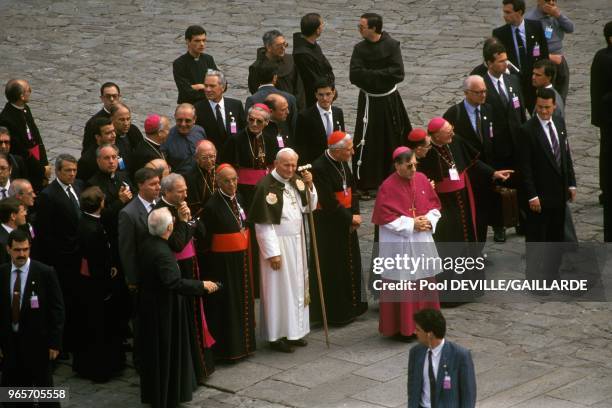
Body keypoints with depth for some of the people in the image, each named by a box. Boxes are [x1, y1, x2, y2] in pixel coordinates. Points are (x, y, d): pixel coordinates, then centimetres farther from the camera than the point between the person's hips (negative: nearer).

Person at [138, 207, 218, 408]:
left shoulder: (146, 245, -1)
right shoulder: (162, 252, -28)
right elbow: (174, 282, -35)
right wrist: (202, 285, -27)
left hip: (149, 306, 9)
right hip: (163, 309, -9)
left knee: (155, 350, 20)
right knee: (167, 351, 5)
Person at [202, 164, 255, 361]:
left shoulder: (238, 199, 4)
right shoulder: (212, 206, -18)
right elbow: (206, 238, -15)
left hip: (242, 260, 7)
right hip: (223, 262, -7)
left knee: (243, 301, 15)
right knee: (226, 305, 1)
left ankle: (243, 343, 27)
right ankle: (227, 348, 12)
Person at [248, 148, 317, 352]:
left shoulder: (295, 182, 5)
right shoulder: (266, 186, -17)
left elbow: (309, 207, 12)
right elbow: (263, 223, -17)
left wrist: (309, 186, -5)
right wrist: (273, 252, -18)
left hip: (297, 241, 7)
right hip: (277, 243, -7)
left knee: (296, 286, 13)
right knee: (278, 287, -1)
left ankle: (293, 331, 24)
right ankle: (276, 335, 9)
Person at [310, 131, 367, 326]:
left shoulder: (342, 163, 4)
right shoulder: (320, 168, -21)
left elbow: (351, 189, 11)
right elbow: (328, 202, -22)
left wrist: (356, 214, -3)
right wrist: (350, 218, -13)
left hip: (346, 223, 8)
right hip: (328, 226, -8)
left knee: (351, 265, 14)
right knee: (333, 269, 0)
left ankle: (349, 308, 26)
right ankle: (334, 313, 11)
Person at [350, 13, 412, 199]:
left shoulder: (392, 45, -9)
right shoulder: (360, 49, -4)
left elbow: (398, 74, -19)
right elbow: (354, 76, -16)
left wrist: (370, 74, -18)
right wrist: (383, 74, -20)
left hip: (390, 100, 0)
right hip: (369, 101, 0)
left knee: (395, 140, 11)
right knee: (366, 143, -3)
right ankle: (363, 185, 6)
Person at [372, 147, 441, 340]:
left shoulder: (421, 179, 3)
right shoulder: (388, 187, -13)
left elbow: (435, 204, 10)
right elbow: (385, 217, -14)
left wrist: (429, 220, -9)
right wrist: (411, 224, -16)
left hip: (422, 241, 6)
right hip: (399, 245, -6)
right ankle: (403, 327, 10)